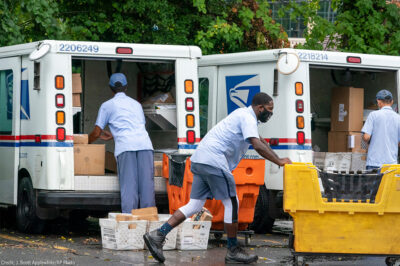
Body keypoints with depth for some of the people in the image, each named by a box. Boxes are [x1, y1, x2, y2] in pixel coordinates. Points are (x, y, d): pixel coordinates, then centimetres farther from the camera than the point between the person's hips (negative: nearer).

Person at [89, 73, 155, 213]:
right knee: (147, 185, 0)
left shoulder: (107, 105, 17)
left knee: (128, 187, -8)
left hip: (125, 146, -3)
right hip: (144, 145, 3)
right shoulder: (136, 104, 30)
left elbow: (96, 133, 17)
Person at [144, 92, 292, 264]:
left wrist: (277, 158, 30)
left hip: (200, 159, 10)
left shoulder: (244, 114, 25)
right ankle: (233, 251, 5)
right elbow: (258, 146, -19)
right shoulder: (248, 118, -7)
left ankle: (158, 235, -1)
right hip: (214, 160, -10)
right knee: (231, 203, -1)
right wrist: (279, 162, -11)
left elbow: (260, 140, 35)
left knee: (195, 205, 7)